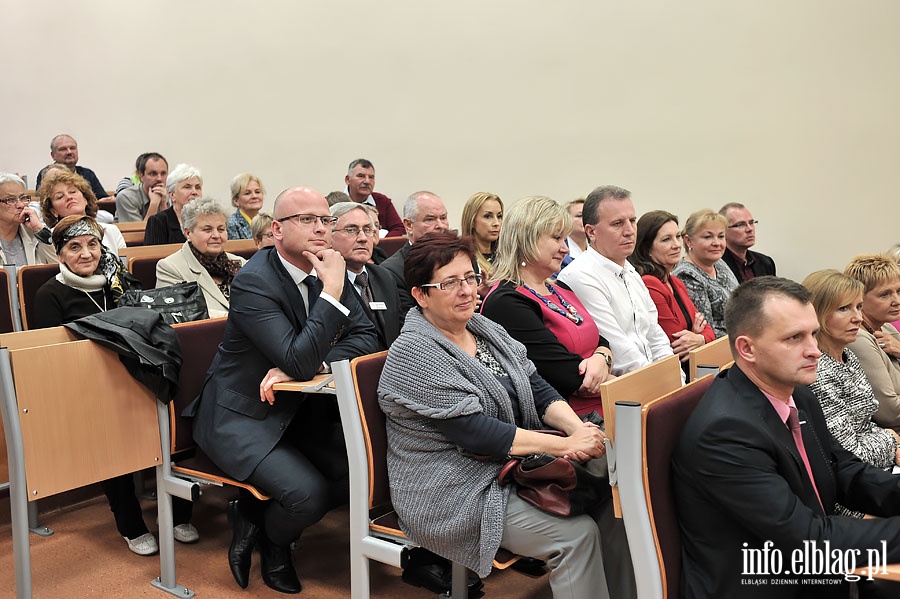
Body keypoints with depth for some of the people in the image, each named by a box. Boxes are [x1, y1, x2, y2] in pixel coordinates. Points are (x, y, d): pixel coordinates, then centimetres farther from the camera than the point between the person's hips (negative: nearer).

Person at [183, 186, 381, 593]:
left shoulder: (327, 270, -1)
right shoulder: (253, 281, -22)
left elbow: (366, 337, -4)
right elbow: (299, 363, -31)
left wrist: (309, 364, -20)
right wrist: (332, 291, -30)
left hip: (299, 408, 7)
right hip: (243, 416, -7)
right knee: (310, 494, -24)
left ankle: (254, 515, 11)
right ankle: (272, 544, 13)